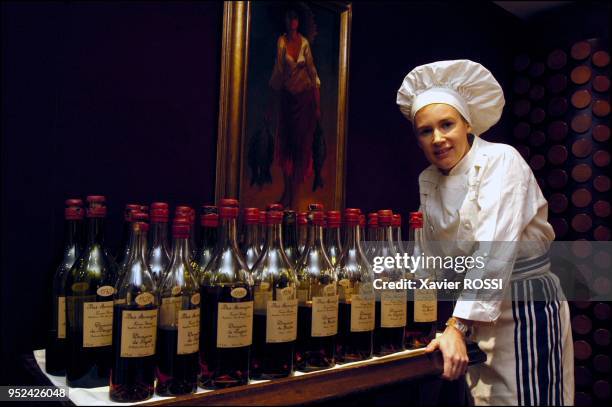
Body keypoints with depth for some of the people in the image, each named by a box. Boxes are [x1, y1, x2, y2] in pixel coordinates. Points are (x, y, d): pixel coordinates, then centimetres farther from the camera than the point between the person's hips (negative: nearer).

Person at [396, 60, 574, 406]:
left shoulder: (501, 160, -16)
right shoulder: (428, 181, 4)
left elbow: (494, 250, -26)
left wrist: (458, 327, -31)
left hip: (525, 309, -5)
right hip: (472, 314, 6)